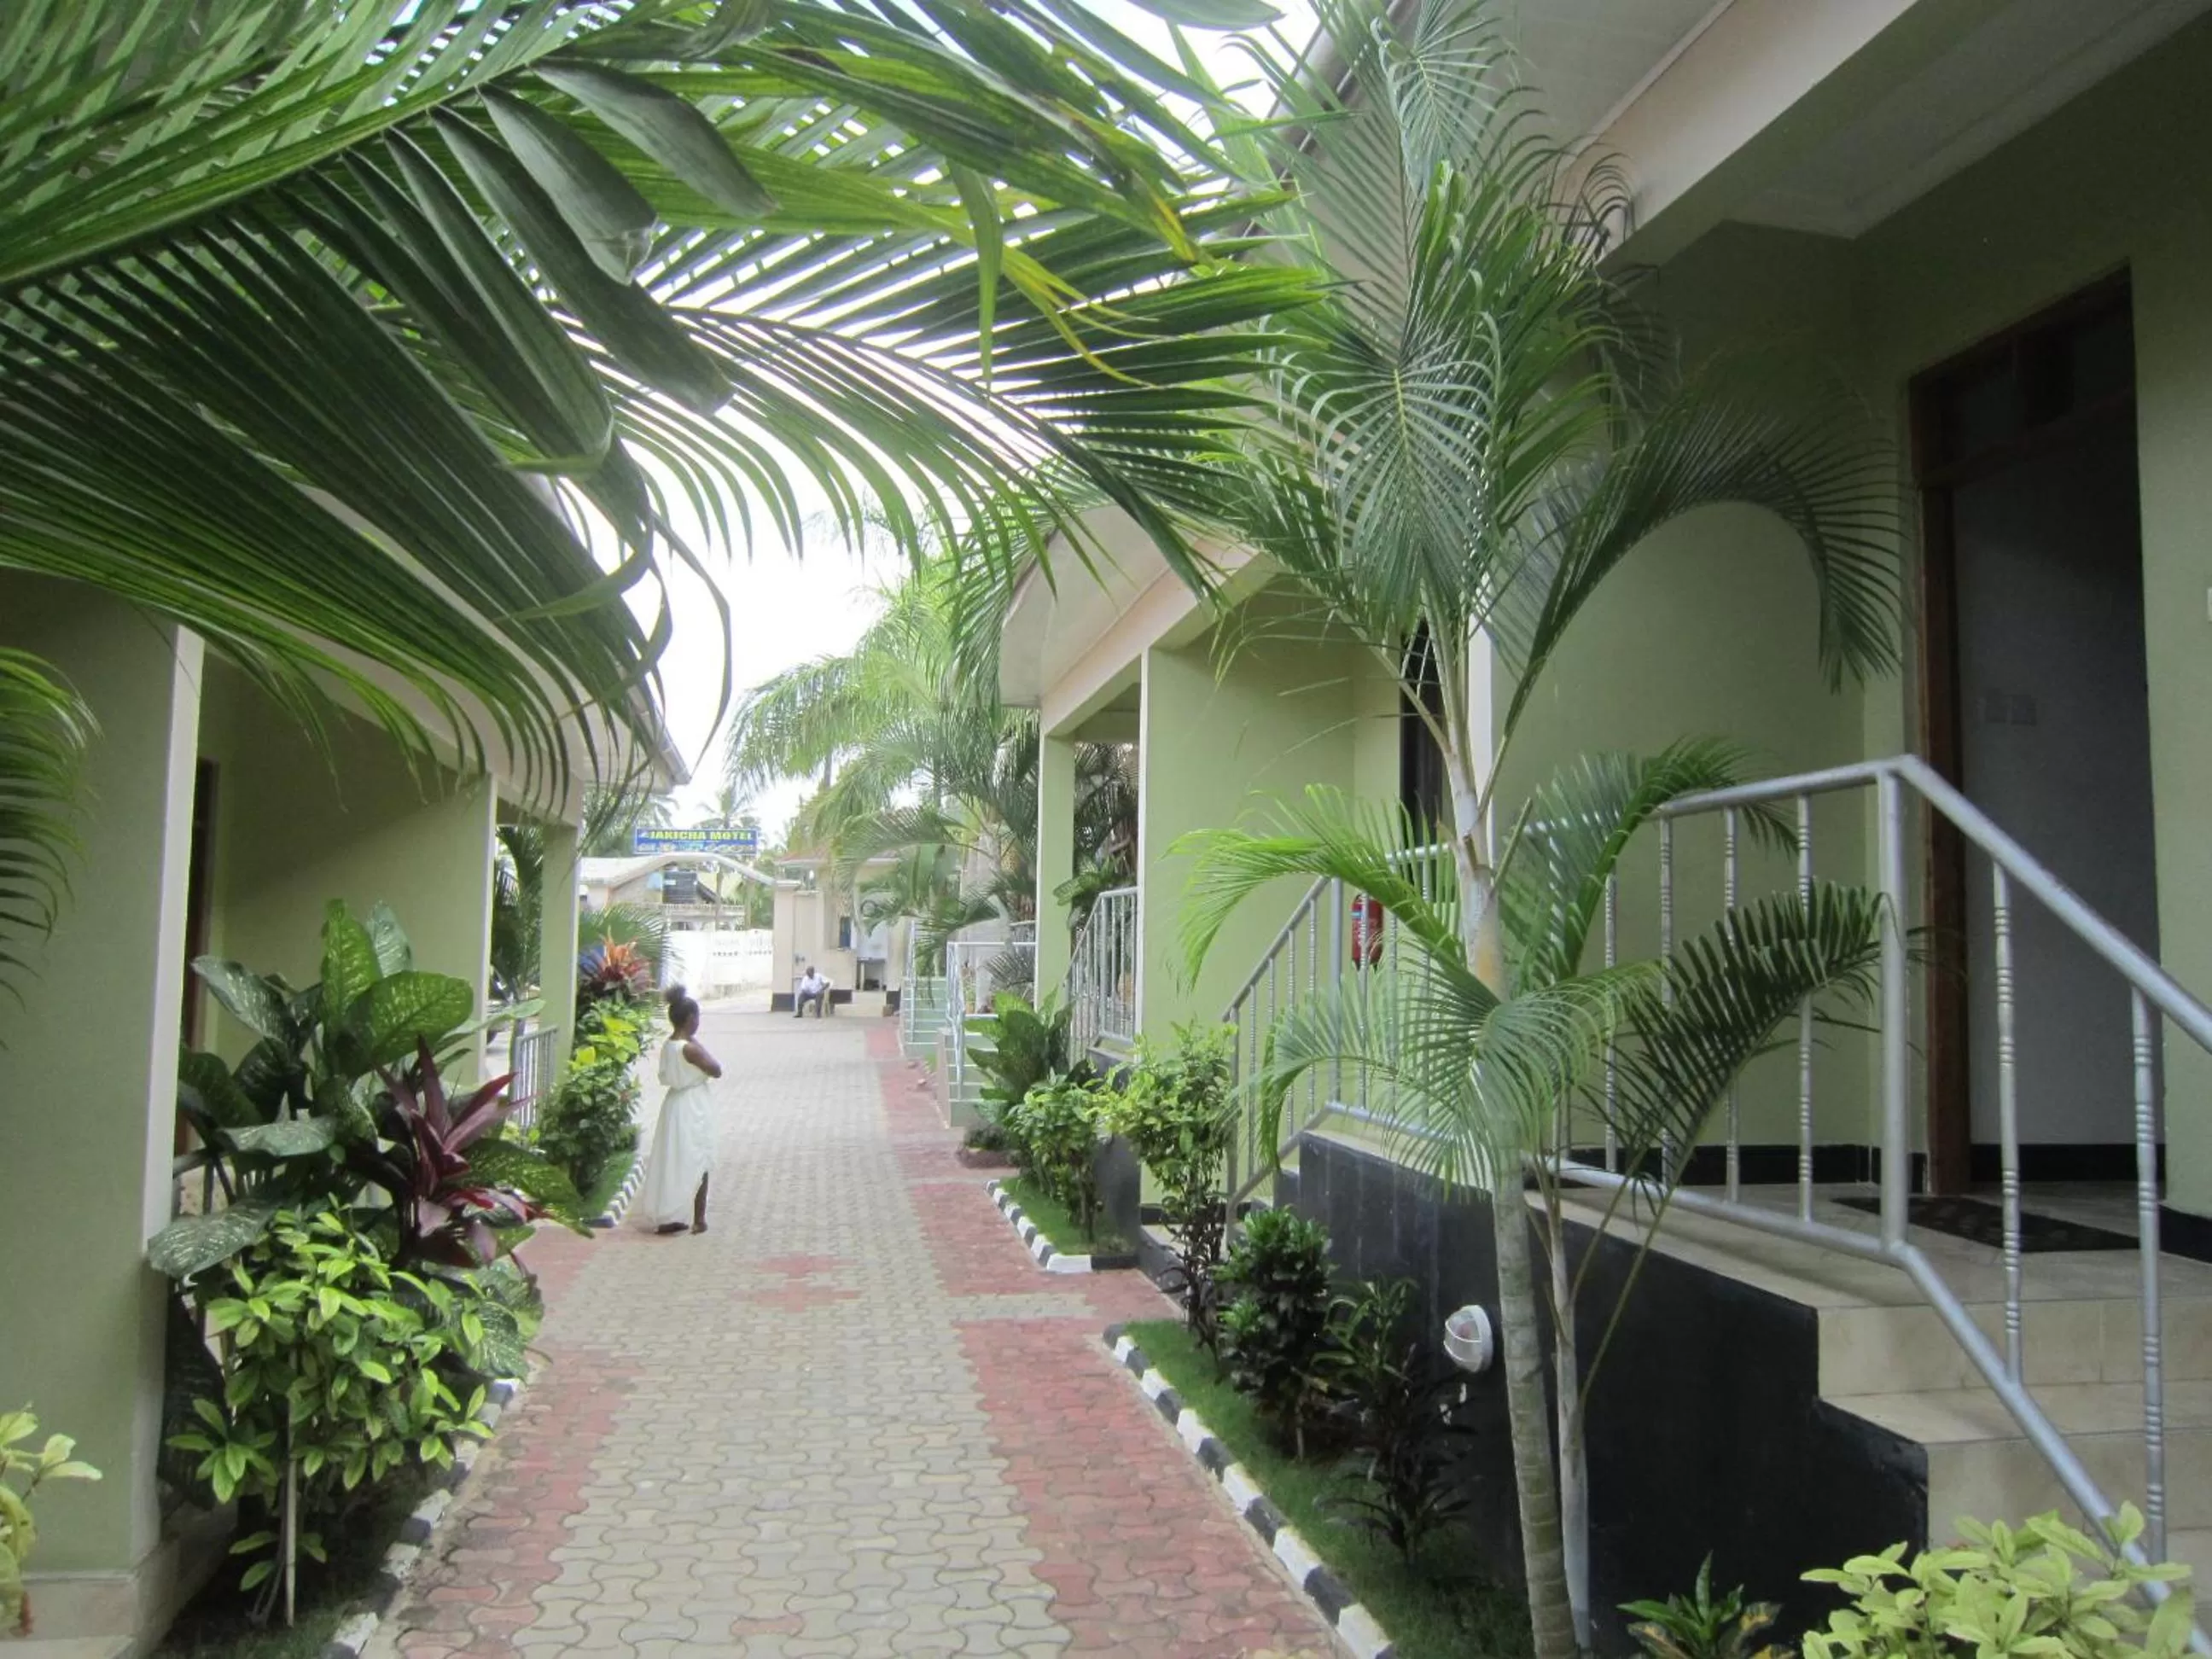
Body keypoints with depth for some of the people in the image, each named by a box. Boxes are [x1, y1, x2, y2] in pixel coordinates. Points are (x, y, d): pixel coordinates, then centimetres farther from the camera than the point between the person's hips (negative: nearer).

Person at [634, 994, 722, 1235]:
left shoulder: (667, 1046, 3)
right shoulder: (689, 1048, -21)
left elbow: (665, 1076, 11)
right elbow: (716, 1070, -13)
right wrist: (698, 1044, -8)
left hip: (673, 1104, 8)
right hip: (693, 1108, -8)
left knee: (670, 1162, 14)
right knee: (697, 1165, 4)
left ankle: (664, 1217, 19)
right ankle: (699, 1219, 11)